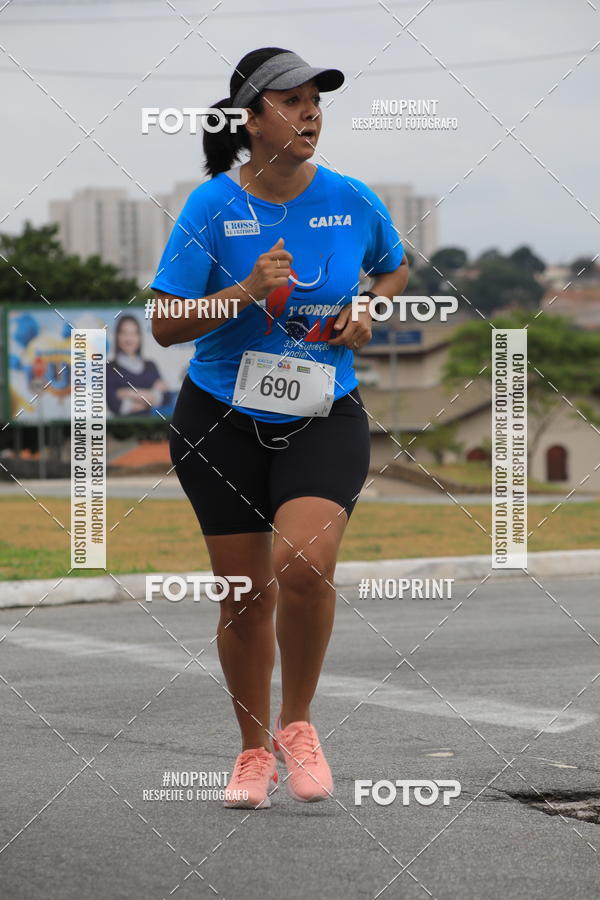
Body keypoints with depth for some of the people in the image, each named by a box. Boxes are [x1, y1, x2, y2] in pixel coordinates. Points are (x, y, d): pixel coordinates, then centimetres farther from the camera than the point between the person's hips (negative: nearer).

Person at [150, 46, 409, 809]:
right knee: (244, 595, 5)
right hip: (221, 422, 0)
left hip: (324, 417, 0)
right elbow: (165, 325, -9)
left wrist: (368, 313, -2)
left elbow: (394, 270, 18)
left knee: (304, 564, -23)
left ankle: (297, 724, 1)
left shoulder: (352, 200, -3)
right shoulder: (212, 206, -9)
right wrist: (247, 293, -23)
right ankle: (254, 750, 27)